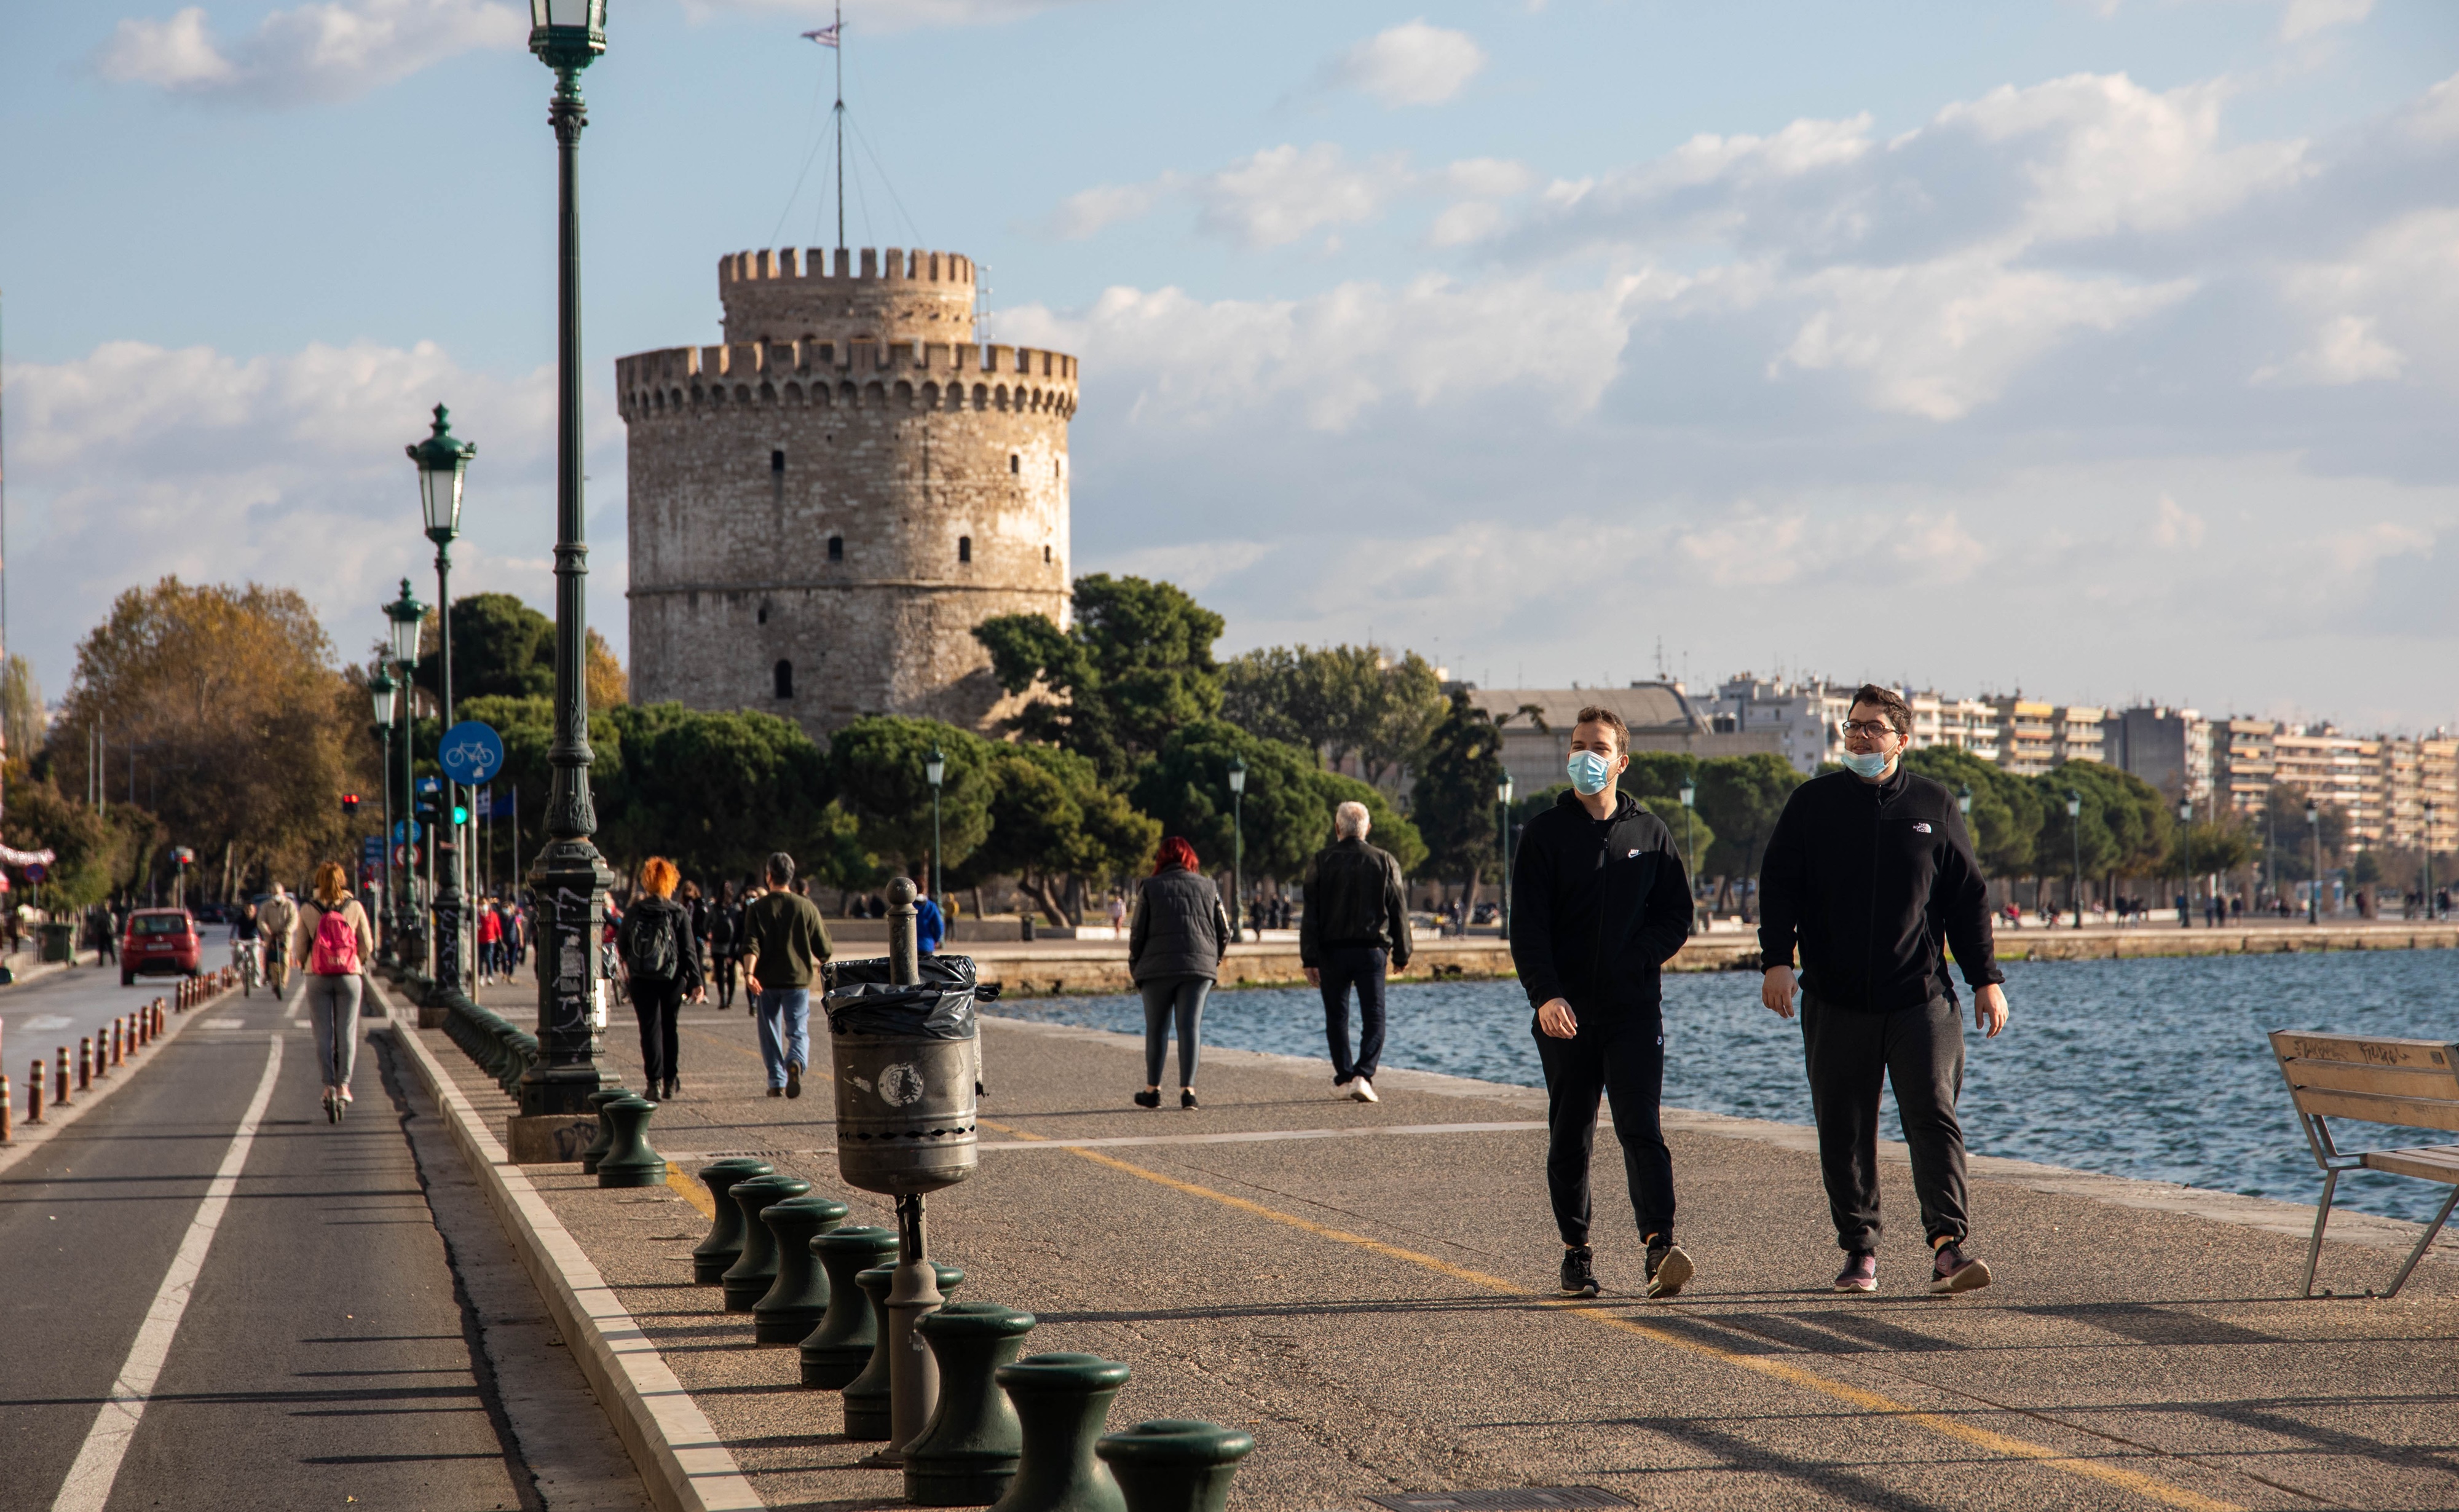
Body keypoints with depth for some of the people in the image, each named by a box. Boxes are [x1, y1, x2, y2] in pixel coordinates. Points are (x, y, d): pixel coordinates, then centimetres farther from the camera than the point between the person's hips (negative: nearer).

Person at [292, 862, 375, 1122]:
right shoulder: (355, 908, -3)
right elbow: (367, 947, -2)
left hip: (318, 978, 0)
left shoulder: (307, 911, -4)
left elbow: (299, 951, -2)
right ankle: (343, 1085, 0)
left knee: (323, 1035, 4)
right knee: (346, 1032, 6)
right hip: (349, 976, 0)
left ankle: (329, 1086, -2)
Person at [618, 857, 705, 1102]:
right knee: (669, 1028, 15)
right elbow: (689, 950, -8)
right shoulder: (679, 913, -6)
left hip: (642, 980, 0)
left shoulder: (634, 912, -2)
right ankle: (670, 1082, 19)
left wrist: (629, 966, 27)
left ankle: (654, 1082, -8)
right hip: (672, 979, 0)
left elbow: (621, 946, 7)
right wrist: (696, 982, -8)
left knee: (650, 1029, 2)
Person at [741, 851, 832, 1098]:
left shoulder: (757, 908, -1)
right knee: (798, 1031, 1)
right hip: (798, 980, 0)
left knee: (771, 1034, 11)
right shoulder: (807, 907, 0)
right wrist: (813, 960, 24)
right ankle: (796, 1063, -28)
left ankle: (777, 1083, 11)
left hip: (767, 982, 0)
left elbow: (751, 945, -15)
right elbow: (823, 950, 3)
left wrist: (749, 973, -24)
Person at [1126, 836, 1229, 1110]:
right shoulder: (1207, 887, 8)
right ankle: (1187, 1088, -9)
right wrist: (1213, 961, 21)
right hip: (1199, 966, 1)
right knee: (1190, 1026, 0)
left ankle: (1153, 1090, 12)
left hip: (1158, 967, -1)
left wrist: (1135, 968, 11)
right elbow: (1224, 932, 8)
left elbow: (1137, 934, 0)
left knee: (1156, 1029, 8)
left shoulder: (1150, 888, 2)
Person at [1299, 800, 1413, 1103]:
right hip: (1371, 950, 0)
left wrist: (1310, 959, -3)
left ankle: (1344, 1079, 14)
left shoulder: (1322, 861, -1)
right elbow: (1399, 911, 4)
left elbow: (1311, 914, -4)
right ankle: (1364, 1075, -16)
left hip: (1332, 950, 0)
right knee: (1373, 1018, 1)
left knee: (1337, 1018, 12)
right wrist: (1402, 954, 12)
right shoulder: (1385, 861, 1)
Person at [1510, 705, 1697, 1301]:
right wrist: (1545, 995, -19)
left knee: (1641, 1129, -11)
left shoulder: (1649, 832, 9)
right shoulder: (1545, 833, 4)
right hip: (1565, 1012, 0)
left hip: (1634, 1010, 0)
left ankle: (1661, 1244, -20)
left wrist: (1637, 957, -7)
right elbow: (1527, 926, -4)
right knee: (1569, 1138, 6)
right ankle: (1576, 1252, 15)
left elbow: (1677, 916, 12)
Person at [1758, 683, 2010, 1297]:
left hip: (1922, 998, -1)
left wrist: (1986, 979, 7)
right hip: (1836, 1004, 1)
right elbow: (1778, 887, 5)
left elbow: (1968, 897, 12)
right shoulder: (1812, 803, 8)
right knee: (1844, 1131, 4)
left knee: (1934, 1116, -11)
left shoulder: (1933, 806, 9)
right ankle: (1859, 1250, 13)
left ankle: (1949, 1245, -16)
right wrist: (1778, 960, -10)